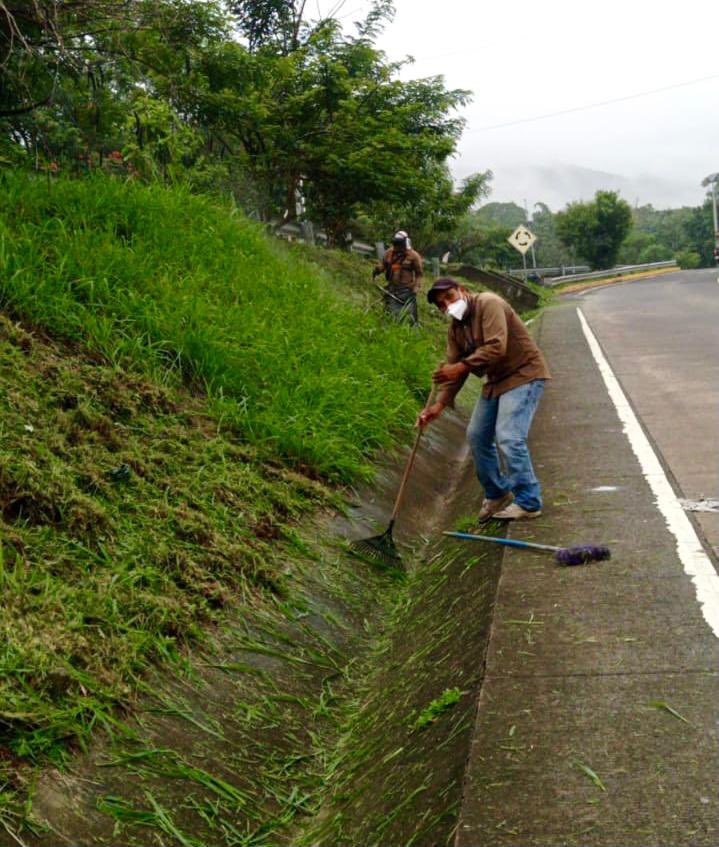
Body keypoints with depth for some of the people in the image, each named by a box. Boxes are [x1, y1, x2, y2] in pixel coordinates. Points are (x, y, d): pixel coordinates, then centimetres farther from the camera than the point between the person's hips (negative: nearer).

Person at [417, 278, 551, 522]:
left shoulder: (488, 304, -18)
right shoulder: (455, 329, 7)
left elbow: (496, 347, -30)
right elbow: (453, 367, 2)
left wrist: (461, 367, -33)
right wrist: (440, 404, -11)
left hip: (523, 374, -9)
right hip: (495, 380, 9)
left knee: (509, 438, -18)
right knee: (476, 436, 10)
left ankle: (528, 503, -7)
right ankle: (496, 494, 25)